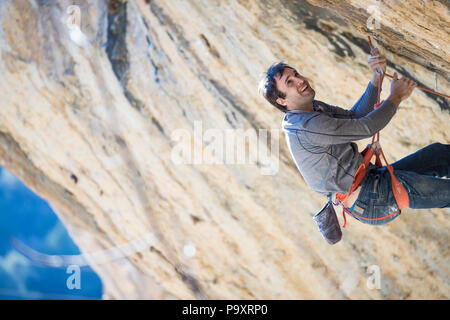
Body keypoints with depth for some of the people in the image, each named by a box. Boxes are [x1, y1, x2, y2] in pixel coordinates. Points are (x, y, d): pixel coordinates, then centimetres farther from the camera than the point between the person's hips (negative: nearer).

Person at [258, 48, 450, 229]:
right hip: (371, 199, -10)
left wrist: (377, 77, -5)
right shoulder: (308, 126, -25)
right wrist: (396, 97, -8)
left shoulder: (314, 109, 9)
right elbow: (365, 128, -24)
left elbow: (355, 116, 6)